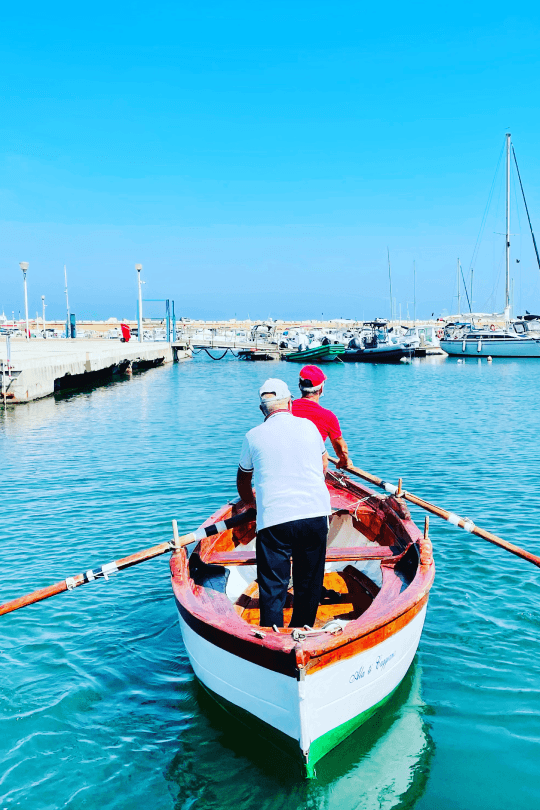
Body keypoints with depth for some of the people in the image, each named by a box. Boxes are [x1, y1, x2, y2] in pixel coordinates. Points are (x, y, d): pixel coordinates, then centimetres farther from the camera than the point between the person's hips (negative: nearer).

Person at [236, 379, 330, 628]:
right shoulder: (309, 427, 14)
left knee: (272, 588, 2)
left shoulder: (254, 436, 8)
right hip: (316, 514, 2)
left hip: (273, 520, -2)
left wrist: (250, 502, 46)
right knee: (309, 585, 15)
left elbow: (243, 479, 25)